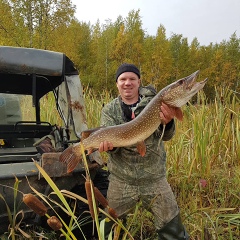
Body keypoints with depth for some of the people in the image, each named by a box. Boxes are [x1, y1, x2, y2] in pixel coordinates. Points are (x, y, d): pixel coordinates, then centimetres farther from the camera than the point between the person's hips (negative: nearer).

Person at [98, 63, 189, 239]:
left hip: (155, 179, 0)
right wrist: (108, 143, -33)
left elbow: (166, 136, -13)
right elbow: (109, 137, -9)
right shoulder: (109, 110, -1)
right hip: (121, 180, 1)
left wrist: (167, 122, -35)